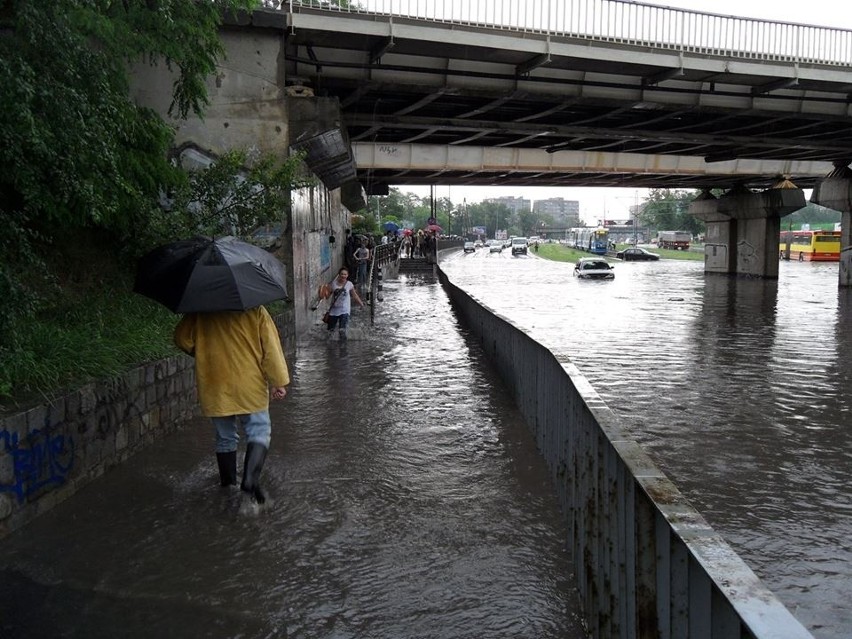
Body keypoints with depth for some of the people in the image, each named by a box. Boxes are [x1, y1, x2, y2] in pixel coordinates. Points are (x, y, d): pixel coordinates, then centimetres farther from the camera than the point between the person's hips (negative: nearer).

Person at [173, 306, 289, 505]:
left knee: (225, 437, 16)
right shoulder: (256, 310, -6)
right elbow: (271, 347, -8)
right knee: (259, 433, 7)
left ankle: (228, 484, 25)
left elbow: (182, 338, 3)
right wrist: (279, 382, -4)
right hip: (249, 387, -2)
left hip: (214, 388, 3)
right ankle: (250, 479, -12)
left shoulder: (201, 312, -1)